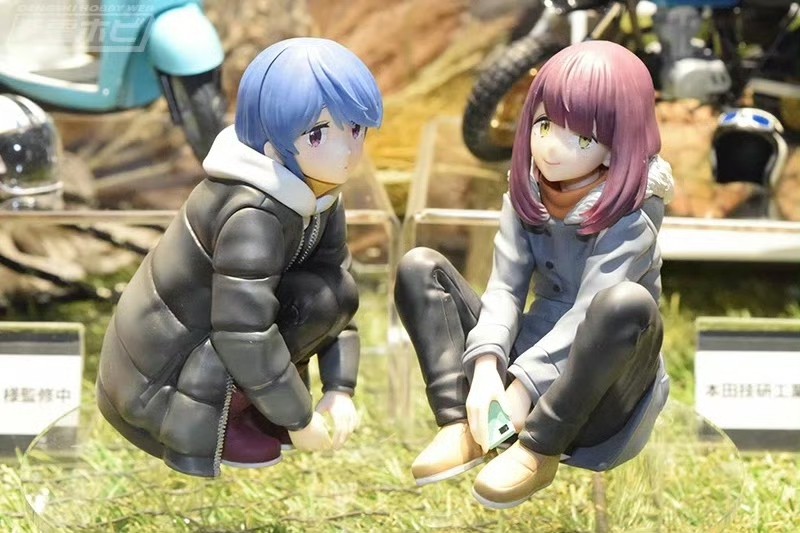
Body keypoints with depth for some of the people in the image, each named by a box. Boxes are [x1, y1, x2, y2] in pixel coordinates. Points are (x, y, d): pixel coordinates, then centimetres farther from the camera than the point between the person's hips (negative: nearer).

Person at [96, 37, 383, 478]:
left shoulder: (318, 195, -2)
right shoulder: (252, 213, -29)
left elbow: (339, 291, 3)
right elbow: (244, 333, -30)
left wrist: (340, 389, -8)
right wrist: (298, 418, -20)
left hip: (197, 341, 9)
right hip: (155, 382, -9)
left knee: (332, 286, 2)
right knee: (315, 299, -21)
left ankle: (246, 403, 8)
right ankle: (202, 421, -10)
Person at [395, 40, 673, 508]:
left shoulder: (632, 211, -15)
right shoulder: (528, 193, 1)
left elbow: (587, 315, -23)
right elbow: (505, 288, -7)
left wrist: (522, 388, -29)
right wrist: (485, 368, -25)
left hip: (596, 389, -6)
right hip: (529, 358, 6)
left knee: (629, 304, -38)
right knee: (419, 267, -4)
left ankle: (539, 451, -28)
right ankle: (461, 425, -19)